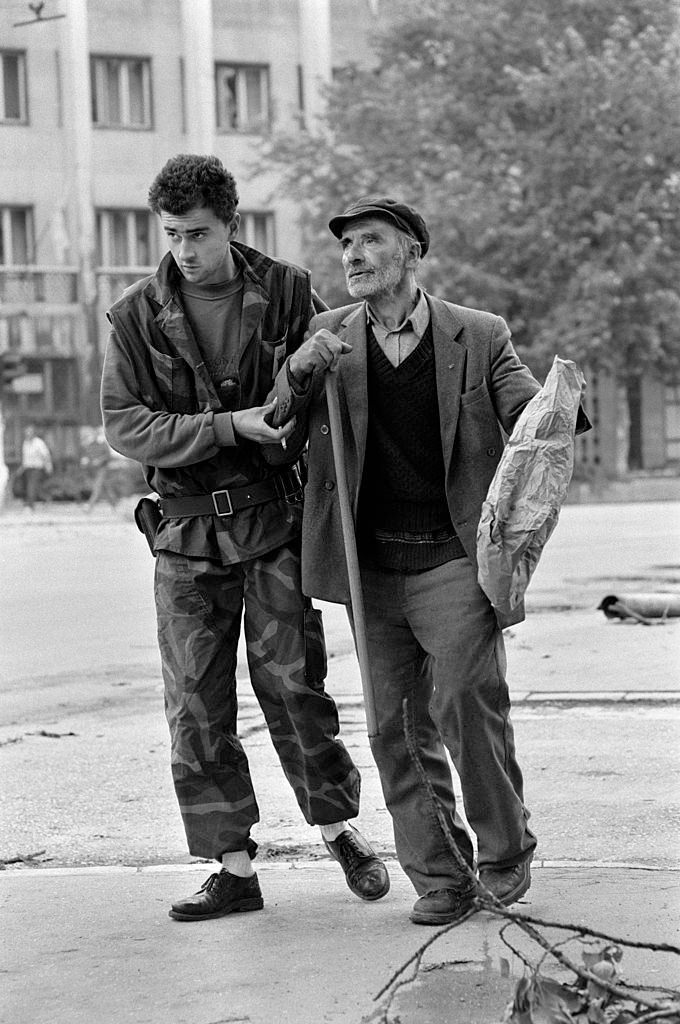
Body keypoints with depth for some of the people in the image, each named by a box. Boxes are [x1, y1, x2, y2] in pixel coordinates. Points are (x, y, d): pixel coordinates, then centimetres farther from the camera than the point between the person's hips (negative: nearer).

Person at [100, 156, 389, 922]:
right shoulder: (136, 316, -1)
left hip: (274, 521, -1)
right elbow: (124, 425, -7)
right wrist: (230, 426, -17)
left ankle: (338, 828, 21)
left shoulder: (287, 293, 0)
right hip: (187, 533, 1)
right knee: (196, 708, 2)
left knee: (292, 684, 0)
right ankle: (234, 867, 10)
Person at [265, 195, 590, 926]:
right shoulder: (327, 339, 6)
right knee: (397, 728, 5)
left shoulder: (479, 338, 1)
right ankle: (438, 878, 16)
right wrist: (297, 374, -14)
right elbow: (274, 449, 4)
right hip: (371, 567, 3)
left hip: (454, 560, -3)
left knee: (465, 705, -12)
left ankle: (505, 853, 10)